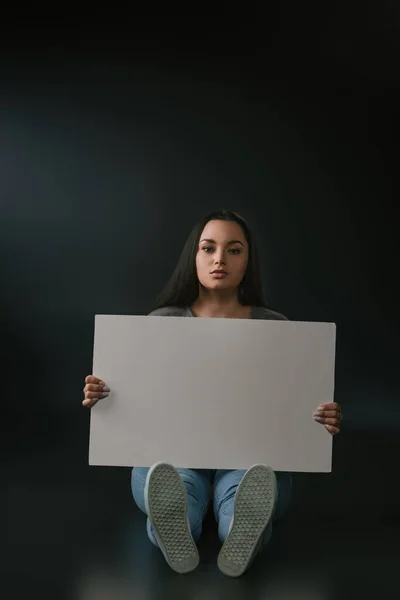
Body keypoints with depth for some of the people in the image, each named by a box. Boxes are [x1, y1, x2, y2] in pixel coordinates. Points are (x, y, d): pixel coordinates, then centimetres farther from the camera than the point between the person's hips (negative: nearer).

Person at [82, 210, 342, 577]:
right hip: (171, 455, 0)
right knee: (176, 480, -35)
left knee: (243, 484, -36)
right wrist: (103, 397, -18)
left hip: (251, 460, 0)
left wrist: (324, 420, -18)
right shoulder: (162, 322, 6)